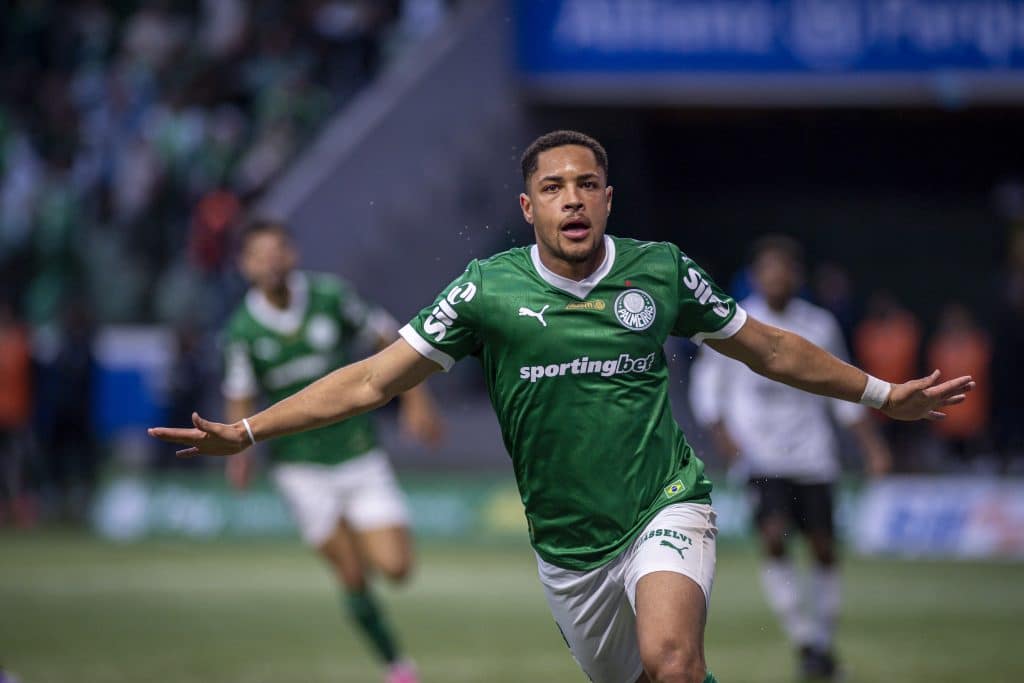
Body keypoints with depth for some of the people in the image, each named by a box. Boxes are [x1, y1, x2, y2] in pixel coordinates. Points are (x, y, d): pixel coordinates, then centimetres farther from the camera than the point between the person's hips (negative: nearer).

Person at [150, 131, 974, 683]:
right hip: (568, 543, 2)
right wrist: (246, 431, -10)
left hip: (664, 508, -2)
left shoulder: (661, 271, -2)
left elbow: (773, 349, 13)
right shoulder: (488, 290, -5)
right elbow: (372, 380, -3)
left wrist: (883, 394, 18)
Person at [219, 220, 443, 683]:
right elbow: (240, 402, -3)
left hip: (359, 456, 1)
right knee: (354, 580, -2)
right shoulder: (243, 331, -8)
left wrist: (416, 400, -2)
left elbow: (389, 339, 3)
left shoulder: (331, 295, -8)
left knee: (395, 568, -9)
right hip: (302, 469, -1)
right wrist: (239, 450, -21)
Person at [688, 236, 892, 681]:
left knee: (824, 548, 2)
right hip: (761, 456, -3)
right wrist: (722, 433, -11)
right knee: (773, 538, -20)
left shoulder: (821, 326, 6)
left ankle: (823, 642, 18)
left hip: (813, 456, 3)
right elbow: (706, 382, 5)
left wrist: (872, 445, 8)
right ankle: (804, 640, -10)